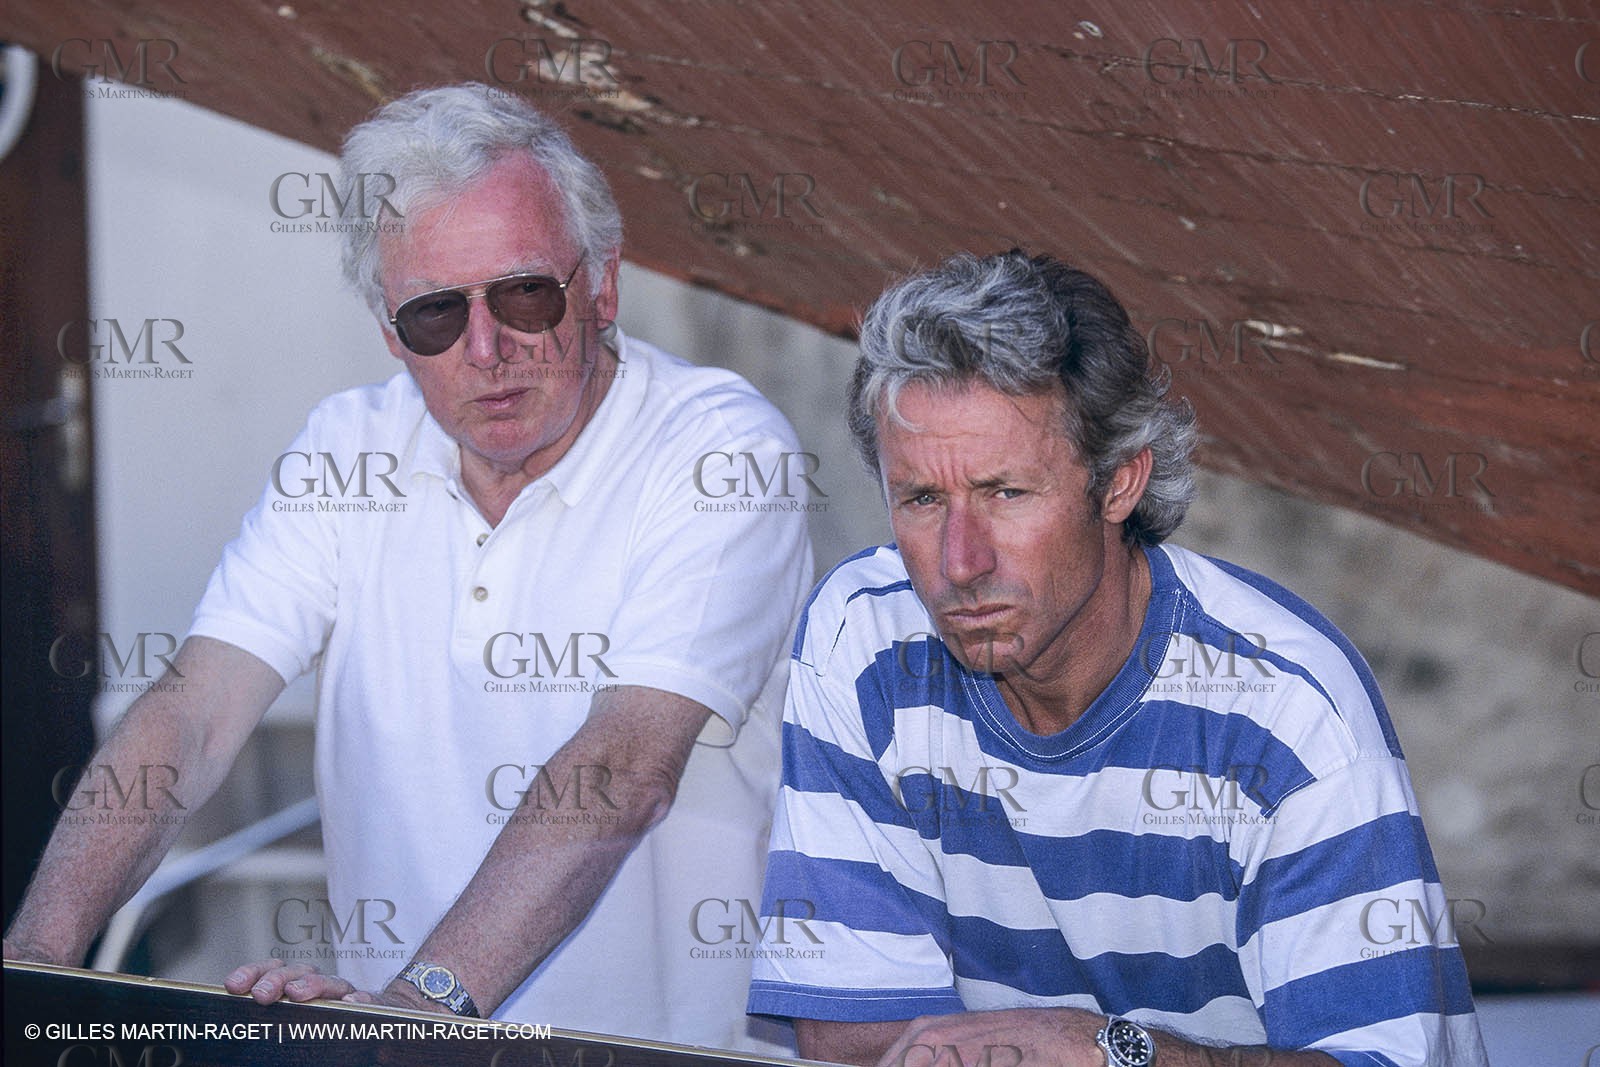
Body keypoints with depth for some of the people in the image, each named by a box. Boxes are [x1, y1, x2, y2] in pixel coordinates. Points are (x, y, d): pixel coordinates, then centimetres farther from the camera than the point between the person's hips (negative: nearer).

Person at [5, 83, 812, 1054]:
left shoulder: (724, 453, -9)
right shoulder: (351, 451, 6)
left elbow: (624, 765, -21)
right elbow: (193, 718, -1)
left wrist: (425, 997, -33)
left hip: (675, 1048, -3)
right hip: (384, 1046, 4)